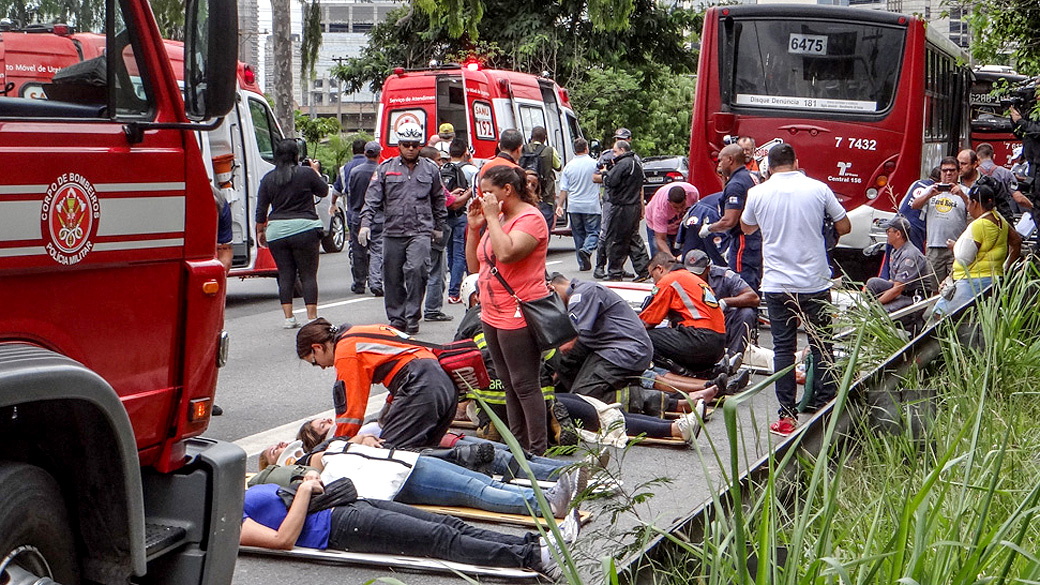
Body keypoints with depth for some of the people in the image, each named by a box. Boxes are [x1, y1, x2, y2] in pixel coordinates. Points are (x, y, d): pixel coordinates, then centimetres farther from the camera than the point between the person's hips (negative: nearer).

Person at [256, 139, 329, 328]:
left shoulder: (268, 178, 6)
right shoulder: (307, 174, -4)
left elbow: (261, 210, 8)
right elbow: (324, 191, 12)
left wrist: (260, 231, 20)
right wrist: (316, 171, 26)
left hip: (276, 232, 3)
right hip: (304, 229, -3)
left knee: (285, 275, 8)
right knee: (308, 275, 3)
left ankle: (288, 318, 5)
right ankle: (312, 317, 0)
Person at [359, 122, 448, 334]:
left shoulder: (430, 170, 10)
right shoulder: (385, 168, 8)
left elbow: (439, 201, 21)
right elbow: (372, 198, 2)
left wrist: (439, 227, 21)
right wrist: (366, 223, -9)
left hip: (421, 231, -2)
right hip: (393, 232, 2)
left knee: (416, 270, -20)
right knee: (393, 278, 6)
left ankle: (413, 317, -11)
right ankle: (396, 318, 18)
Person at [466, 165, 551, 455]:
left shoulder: (530, 218, -11)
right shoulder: (495, 219, 15)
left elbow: (506, 253, -29)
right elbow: (475, 266, 17)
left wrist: (493, 218, -17)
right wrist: (474, 228, 6)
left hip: (519, 316, -9)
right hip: (492, 314, 9)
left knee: (524, 385, -7)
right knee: (510, 385, 15)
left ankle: (538, 452, -1)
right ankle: (518, 445, 23)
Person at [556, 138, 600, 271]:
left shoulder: (569, 166, 2)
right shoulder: (594, 164, -7)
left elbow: (563, 189, 2)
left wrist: (559, 205, 7)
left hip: (574, 206, 3)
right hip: (591, 205, -3)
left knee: (578, 234, 11)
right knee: (593, 232, 2)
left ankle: (583, 263, 11)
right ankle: (586, 249, -26)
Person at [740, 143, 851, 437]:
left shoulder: (758, 193, -1)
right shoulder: (818, 189, -3)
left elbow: (746, 227, 17)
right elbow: (844, 227, 6)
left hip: (777, 285, 0)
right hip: (815, 283, 0)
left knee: (783, 348, 5)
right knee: (821, 347, 9)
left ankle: (787, 416, 4)